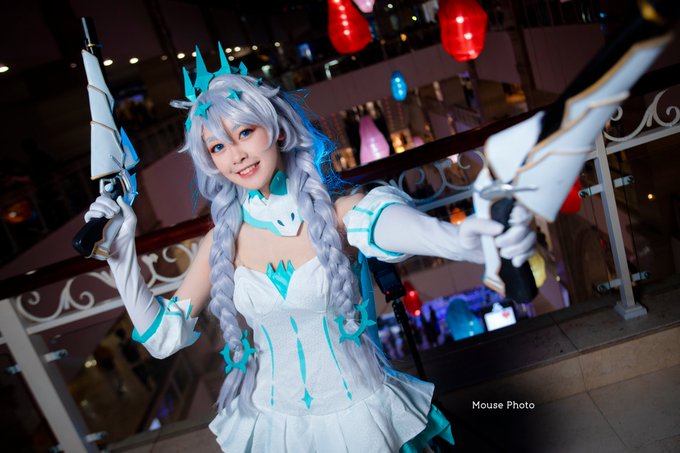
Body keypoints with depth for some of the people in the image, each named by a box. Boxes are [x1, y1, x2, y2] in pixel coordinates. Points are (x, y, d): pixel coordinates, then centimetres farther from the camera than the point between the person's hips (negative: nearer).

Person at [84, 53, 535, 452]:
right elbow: (165, 335, -2)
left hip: (359, 411, -2)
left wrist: (459, 238, -62)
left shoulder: (338, 215, -16)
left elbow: (387, 222, -40)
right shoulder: (223, 241, -7)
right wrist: (122, 253, -12)